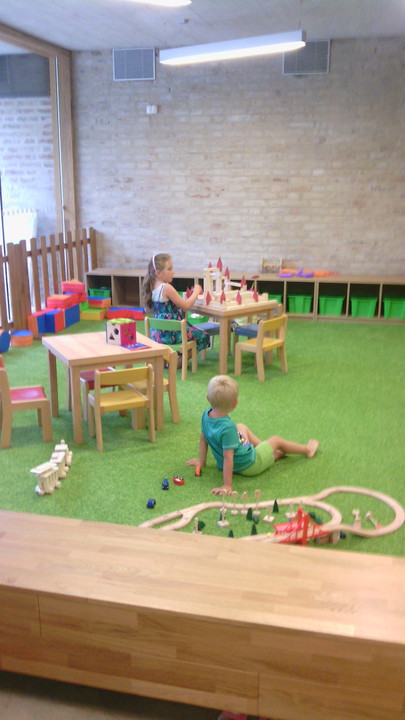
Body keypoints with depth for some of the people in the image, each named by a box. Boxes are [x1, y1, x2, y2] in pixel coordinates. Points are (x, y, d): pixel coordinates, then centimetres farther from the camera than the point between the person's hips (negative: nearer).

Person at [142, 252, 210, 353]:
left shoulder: (152, 288, 6)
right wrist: (196, 292, -2)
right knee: (203, 337, 3)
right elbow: (186, 306, -18)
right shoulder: (167, 288, -19)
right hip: (170, 333, -9)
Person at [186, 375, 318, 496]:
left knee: (241, 427, 27)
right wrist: (227, 485, -32)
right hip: (249, 465, -7)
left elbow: (203, 439, -1)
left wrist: (202, 461, 13)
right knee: (276, 440, 15)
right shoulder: (228, 427, -38)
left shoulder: (206, 414, -15)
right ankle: (307, 450, 42)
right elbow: (228, 457, -36)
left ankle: (274, 454, 38)